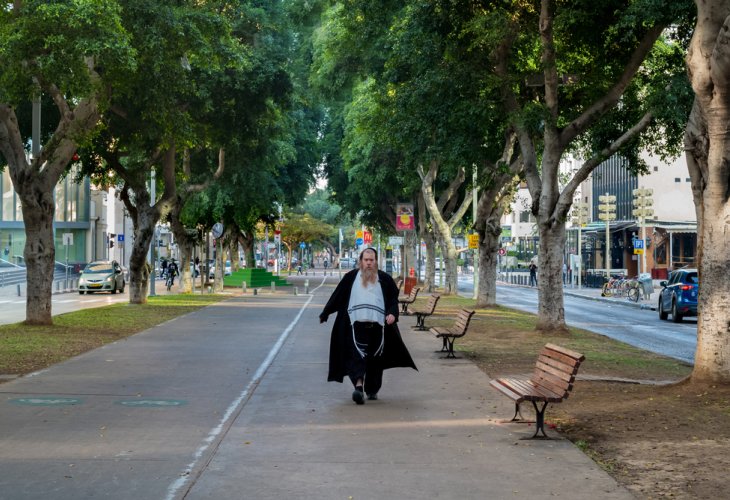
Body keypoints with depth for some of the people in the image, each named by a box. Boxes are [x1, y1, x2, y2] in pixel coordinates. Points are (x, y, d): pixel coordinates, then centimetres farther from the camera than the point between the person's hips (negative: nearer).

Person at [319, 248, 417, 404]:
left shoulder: (384, 279, 11)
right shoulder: (351, 277, 10)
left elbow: (393, 299, 11)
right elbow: (337, 296, 15)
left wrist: (392, 313, -8)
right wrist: (325, 314, 17)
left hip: (378, 324, 1)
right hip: (357, 323, -1)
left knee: (376, 358, 5)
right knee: (357, 354, -15)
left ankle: (372, 389, 16)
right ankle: (359, 385, -27)